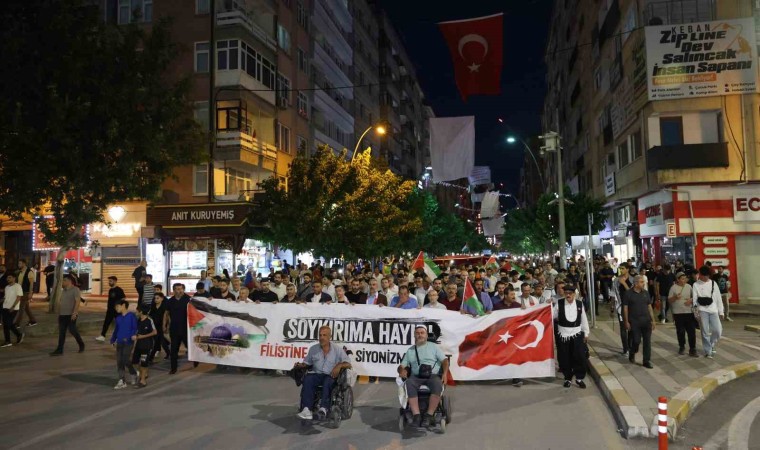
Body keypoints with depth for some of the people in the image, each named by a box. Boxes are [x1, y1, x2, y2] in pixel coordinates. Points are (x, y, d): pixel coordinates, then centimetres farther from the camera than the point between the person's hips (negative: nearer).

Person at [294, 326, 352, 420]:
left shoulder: (337, 350, 4)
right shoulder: (313, 349, 12)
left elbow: (348, 364, 0)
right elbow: (307, 363, 19)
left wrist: (339, 365, -20)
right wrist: (300, 365, -3)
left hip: (331, 376, -2)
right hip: (316, 374, 2)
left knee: (327, 381, -37)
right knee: (307, 379, -30)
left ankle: (323, 408, -46)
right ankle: (306, 409, -40)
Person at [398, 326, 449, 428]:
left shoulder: (433, 347, 17)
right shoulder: (410, 351, 21)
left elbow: (444, 361, 9)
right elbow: (402, 365, 17)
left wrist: (445, 373, -9)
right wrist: (402, 370, -8)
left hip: (433, 375, -1)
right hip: (416, 376, 1)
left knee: (437, 384, -36)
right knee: (409, 383, -34)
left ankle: (429, 415, -34)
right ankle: (416, 415, -37)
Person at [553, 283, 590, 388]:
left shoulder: (580, 304, -2)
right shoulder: (559, 303, -6)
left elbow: (584, 319, 6)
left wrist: (586, 333, 10)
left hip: (577, 334, 1)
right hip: (563, 335, -1)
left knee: (580, 357, 2)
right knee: (564, 358, 7)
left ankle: (579, 378, 20)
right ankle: (568, 378, 24)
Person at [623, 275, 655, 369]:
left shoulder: (646, 293, 7)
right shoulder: (628, 294, -6)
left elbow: (649, 307, 11)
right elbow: (625, 308, -4)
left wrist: (653, 320, 7)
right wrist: (627, 322, -7)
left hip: (646, 321, 4)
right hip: (634, 321, -4)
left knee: (647, 341, 2)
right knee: (636, 340, -1)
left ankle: (647, 361, 11)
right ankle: (632, 354, 28)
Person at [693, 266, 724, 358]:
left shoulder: (713, 283, 9)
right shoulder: (696, 285, 2)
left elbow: (718, 298, 10)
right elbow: (694, 299, -3)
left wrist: (721, 311, 7)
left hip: (713, 310, 2)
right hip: (702, 310, -2)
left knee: (718, 330, -3)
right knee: (705, 332, -2)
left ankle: (712, 345, 24)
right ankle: (708, 351, 8)